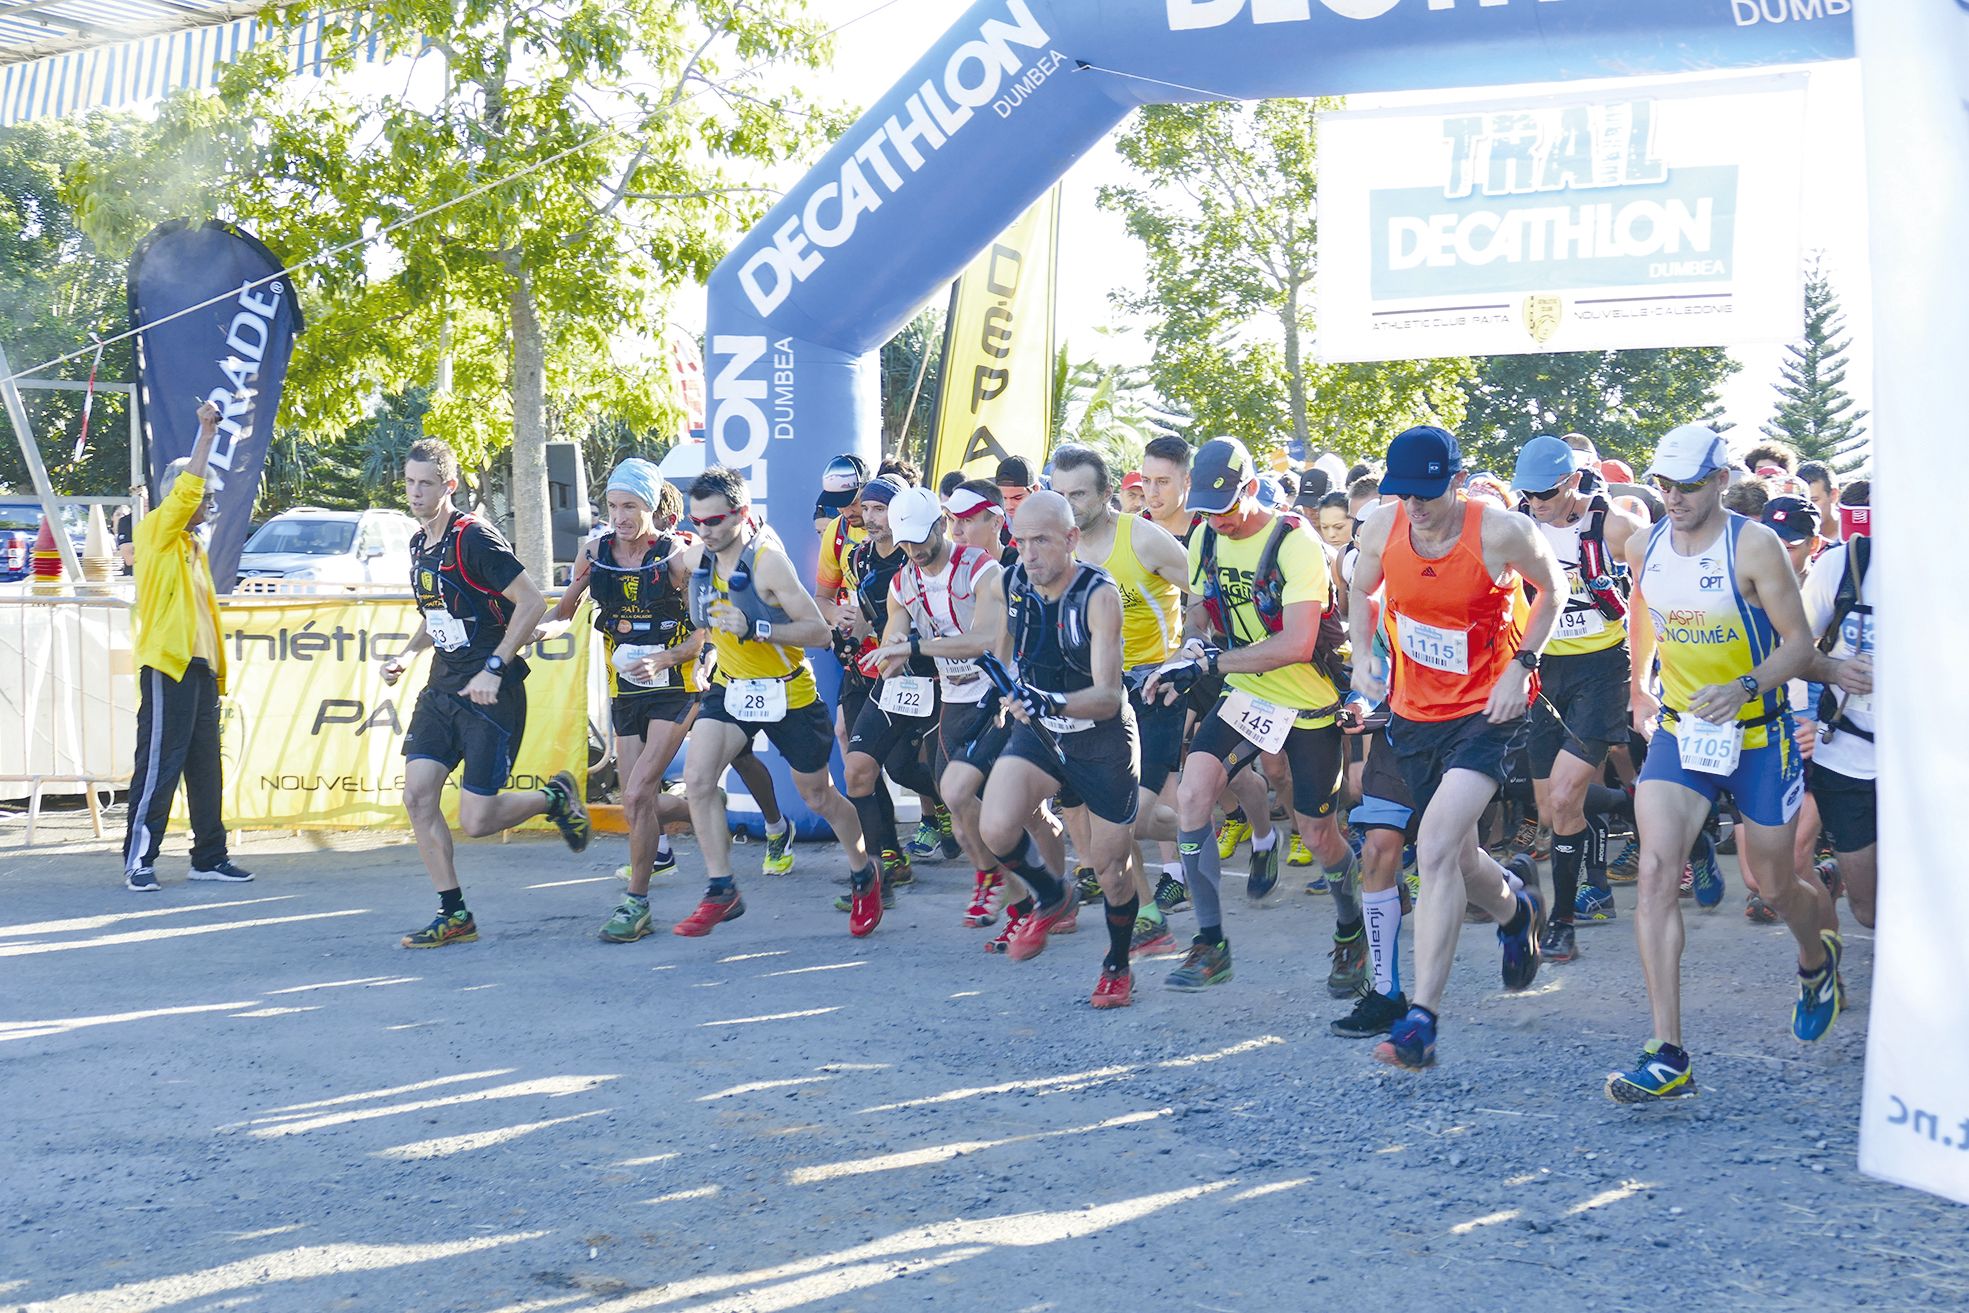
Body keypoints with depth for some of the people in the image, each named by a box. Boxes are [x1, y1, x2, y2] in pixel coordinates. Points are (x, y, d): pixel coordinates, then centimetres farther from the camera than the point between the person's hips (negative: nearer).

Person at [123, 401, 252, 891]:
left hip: (198, 667, 9)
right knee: (159, 766, -9)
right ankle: (138, 860, -5)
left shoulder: (194, 546, 22)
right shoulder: (157, 534, -3)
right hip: (167, 665, -9)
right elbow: (185, 490, -19)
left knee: (206, 768, 10)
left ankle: (209, 856, 16)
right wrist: (206, 434, -21)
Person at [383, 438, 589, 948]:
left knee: (475, 821, -8)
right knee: (417, 796, -4)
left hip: (491, 694, -8)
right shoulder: (419, 544, 11)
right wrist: (406, 655, 9)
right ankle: (454, 915, 6)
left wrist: (494, 668, -22)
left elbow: (532, 601, -19)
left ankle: (555, 798, 21)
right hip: (442, 689, 8)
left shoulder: (474, 538, -15)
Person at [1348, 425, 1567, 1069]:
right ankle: (1515, 905, 54)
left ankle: (1421, 1018, -19)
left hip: (1489, 709, -5)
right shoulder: (1383, 527, -8)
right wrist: (1363, 654, -3)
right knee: (1455, 859, 16)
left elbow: (1552, 586, 1)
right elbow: (1361, 591, 14)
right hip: (1414, 711, 5)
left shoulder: (1502, 532, -19)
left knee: (1436, 849, -22)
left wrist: (1521, 666, -9)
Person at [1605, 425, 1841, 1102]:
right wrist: (1639, 685, 23)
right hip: (1679, 730, 3)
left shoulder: (1753, 546, -15)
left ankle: (1817, 957, 51)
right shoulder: (1644, 548, 0)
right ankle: (1667, 1057, -21)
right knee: (1656, 870, -18)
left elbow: (1800, 643, -14)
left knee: (1774, 884, 11)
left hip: (1757, 735, -3)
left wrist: (1746, 687, -29)